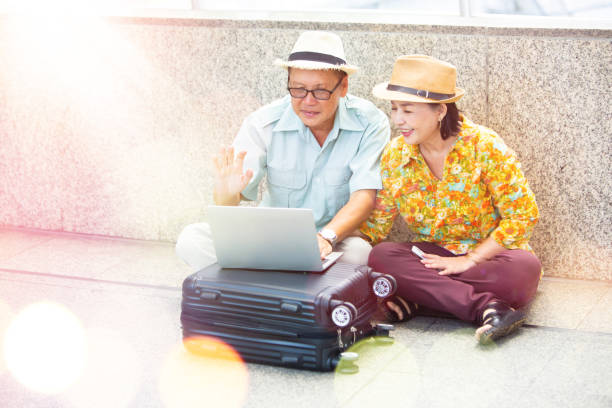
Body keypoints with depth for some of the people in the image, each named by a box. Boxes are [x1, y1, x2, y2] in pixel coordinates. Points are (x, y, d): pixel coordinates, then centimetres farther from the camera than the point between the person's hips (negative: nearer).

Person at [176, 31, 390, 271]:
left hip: (338, 238, -1)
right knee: (191, 239, -20)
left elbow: (365, 196, -17)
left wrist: (327, 237, -36)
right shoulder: (263, 124, -7)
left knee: (359, 252, -38)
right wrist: (227, 195, -38)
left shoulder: (369, 123, -9)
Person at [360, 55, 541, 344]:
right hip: (430, 255, 3)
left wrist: (470, 259, -19)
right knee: (379, 258, -28)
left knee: (524, 268, -37)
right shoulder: (394, 156, -1)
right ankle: (485, 307, -34)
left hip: (489, 255, -3)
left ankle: (415, 295, -28)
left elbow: (523, 215, -13)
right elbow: (374, 226, 3)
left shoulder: (485, 147, -13)